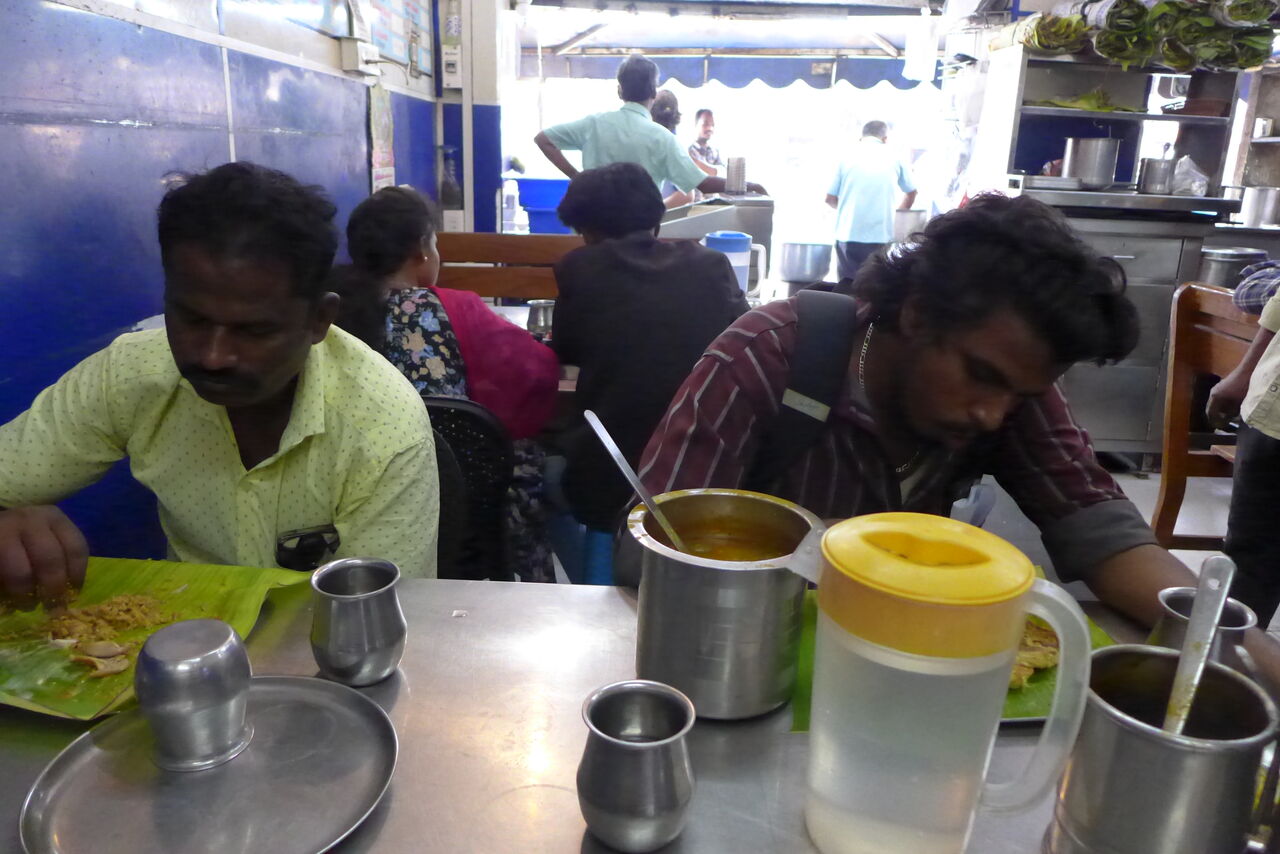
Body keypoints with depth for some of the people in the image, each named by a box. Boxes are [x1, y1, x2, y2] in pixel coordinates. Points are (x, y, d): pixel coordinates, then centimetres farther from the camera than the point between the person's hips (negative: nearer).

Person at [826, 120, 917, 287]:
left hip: (848, 234, 1)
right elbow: (911, 193, 23)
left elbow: (830, 198, 9)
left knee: (847, 287, 4)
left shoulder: (847, 156, 8)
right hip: (879, 235, 0)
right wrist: (899, 213, 41)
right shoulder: (893, 158, 10)